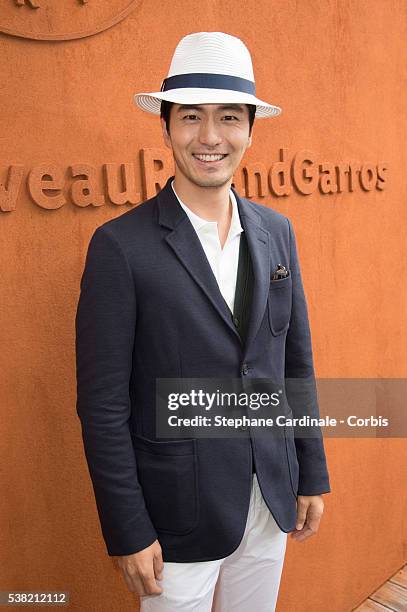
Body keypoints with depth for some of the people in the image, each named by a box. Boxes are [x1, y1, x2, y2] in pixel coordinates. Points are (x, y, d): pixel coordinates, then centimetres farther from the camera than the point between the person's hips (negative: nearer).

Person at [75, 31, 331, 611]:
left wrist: (312, 477, 7)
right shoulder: (121, 244, -16)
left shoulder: (276, 231, 0)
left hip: (271, 500, 5)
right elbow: (103, 402, -14)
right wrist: (128, 534, -10)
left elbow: (297, 362, 5)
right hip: (178, 516, -4)